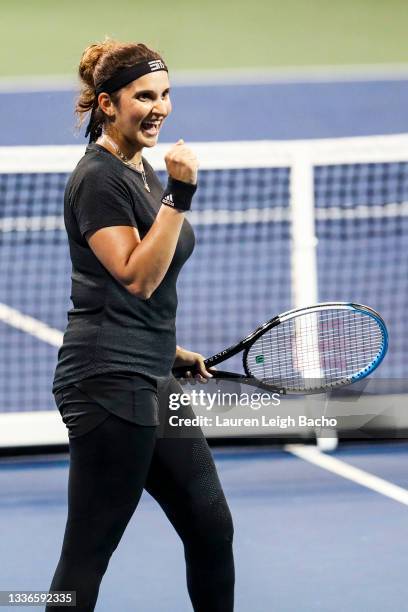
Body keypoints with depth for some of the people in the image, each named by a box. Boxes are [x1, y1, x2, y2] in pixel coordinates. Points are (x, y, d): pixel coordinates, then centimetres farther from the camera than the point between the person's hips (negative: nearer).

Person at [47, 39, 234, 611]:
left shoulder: (143, 171, 15)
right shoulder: (99, 178, -14)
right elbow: (136, 276, -21)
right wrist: (179, 195, -24)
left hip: (152, 381, 10)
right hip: (110, 381, -10)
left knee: (211, 527, 11)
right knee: (89, 550, -5)